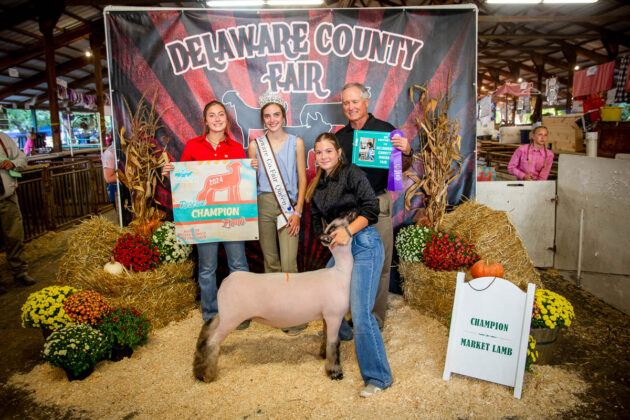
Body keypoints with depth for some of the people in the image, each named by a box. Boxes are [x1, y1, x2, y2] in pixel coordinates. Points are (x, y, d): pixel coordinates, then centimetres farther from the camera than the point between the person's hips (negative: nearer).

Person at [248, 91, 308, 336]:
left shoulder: (296, 143, 4)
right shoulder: (255, 145, 8)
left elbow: (302, 179, 2)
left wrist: (297, 211, -6)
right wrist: (251, 170, -9)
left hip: (288, 205, -2)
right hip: (263, 204, 3)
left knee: (288, 263, -9)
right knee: (270, 261, 9)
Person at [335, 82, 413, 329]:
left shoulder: (385, 130, -1)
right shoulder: (340, 136, 12)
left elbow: (401, 169, 0)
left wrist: (407, 153, -20)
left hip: (377, 204, -4)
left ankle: (376, 317, 13)